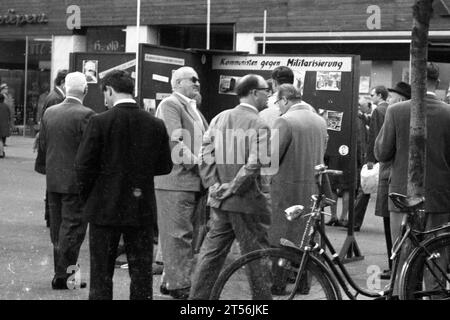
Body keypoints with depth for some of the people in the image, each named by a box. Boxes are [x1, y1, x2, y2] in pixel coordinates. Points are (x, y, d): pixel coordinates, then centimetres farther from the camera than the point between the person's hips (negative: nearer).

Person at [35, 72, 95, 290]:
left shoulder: (49, 113, 5)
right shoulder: (85, 115, -15)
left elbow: (42, 148, 10)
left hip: (53, 181, 6)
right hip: (76, 181, -6)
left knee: (58, 229, 14)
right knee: (72, 229, 1)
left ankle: (61, 273, 21)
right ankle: (63, 276, 2)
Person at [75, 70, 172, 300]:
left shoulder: (99, 122, -12)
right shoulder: (156, 125, -3)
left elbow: (83, 165, -11)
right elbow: (165, 166, 3)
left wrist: (87, 195, 5)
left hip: (105, 208, -3)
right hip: (142, 210, 3)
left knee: (101, 274, 7)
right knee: (142, 274, 11)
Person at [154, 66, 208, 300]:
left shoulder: (192, 108, 22)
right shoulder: (170, 105, -9)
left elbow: (204, 140, 23)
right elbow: (174, 142, -18)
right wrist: (196, 162, -16)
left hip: (193, 181, 9)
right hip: (176, 180, -9)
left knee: (186, 234, 14)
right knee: (178, 235, -5)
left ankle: (170, 280, 23)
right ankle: (179, 286, 0)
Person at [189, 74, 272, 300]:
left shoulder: (219, 118, 7)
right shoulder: (259, 125, -13)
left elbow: (205, 154, 2)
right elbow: (253, 165, -22)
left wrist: (214, 184, 1)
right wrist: (234, 188, -13)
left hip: (219, 200, 6)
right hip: (247, 201, -6)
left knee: (211, 253, 13)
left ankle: (197, 297, 17)